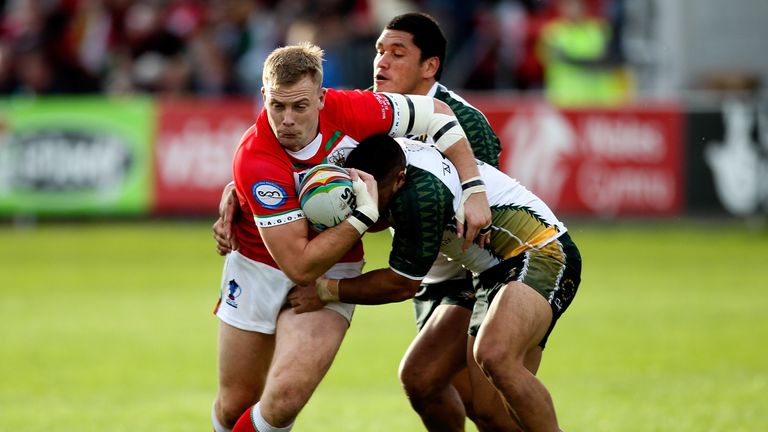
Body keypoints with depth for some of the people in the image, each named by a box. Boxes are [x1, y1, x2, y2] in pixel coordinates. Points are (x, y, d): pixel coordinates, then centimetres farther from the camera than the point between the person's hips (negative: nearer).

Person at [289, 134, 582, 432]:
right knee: (487, 407, 1)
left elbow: (403, 284, -18)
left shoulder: (420, 192, -28)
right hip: (496, 274, 10)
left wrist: (325, 290, -9)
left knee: (494, 355, -34)